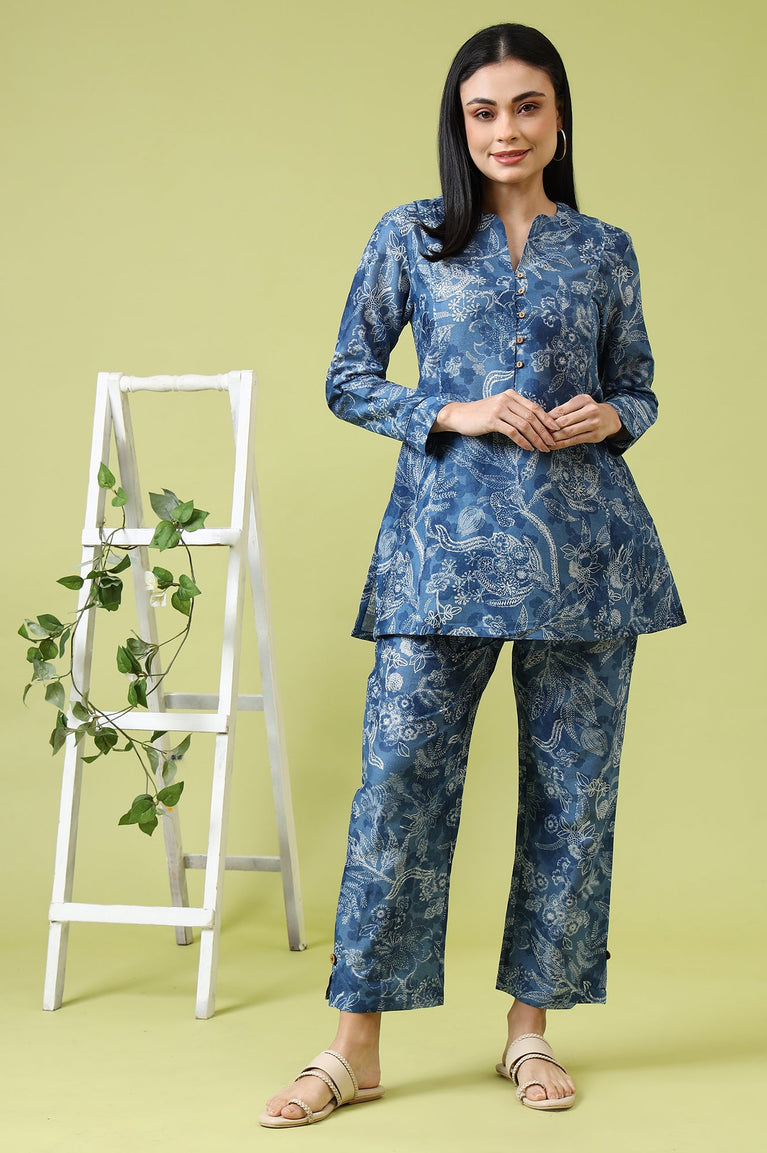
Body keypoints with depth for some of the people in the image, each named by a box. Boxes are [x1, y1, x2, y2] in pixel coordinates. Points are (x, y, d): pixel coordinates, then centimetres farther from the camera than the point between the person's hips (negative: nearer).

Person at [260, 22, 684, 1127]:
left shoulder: (605, 250, 11)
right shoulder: (409, 237, 7)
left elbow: (641, 390, 17)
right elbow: (348, 380, 6)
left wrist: (608, 418, -6)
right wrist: (459, 414, -9)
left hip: (583, 543, 2)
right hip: (447, 537, -2)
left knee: (575, 784, 4)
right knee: (401, 773, -7)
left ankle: (531, 1027, 19)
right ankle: (356, 1045, 4)